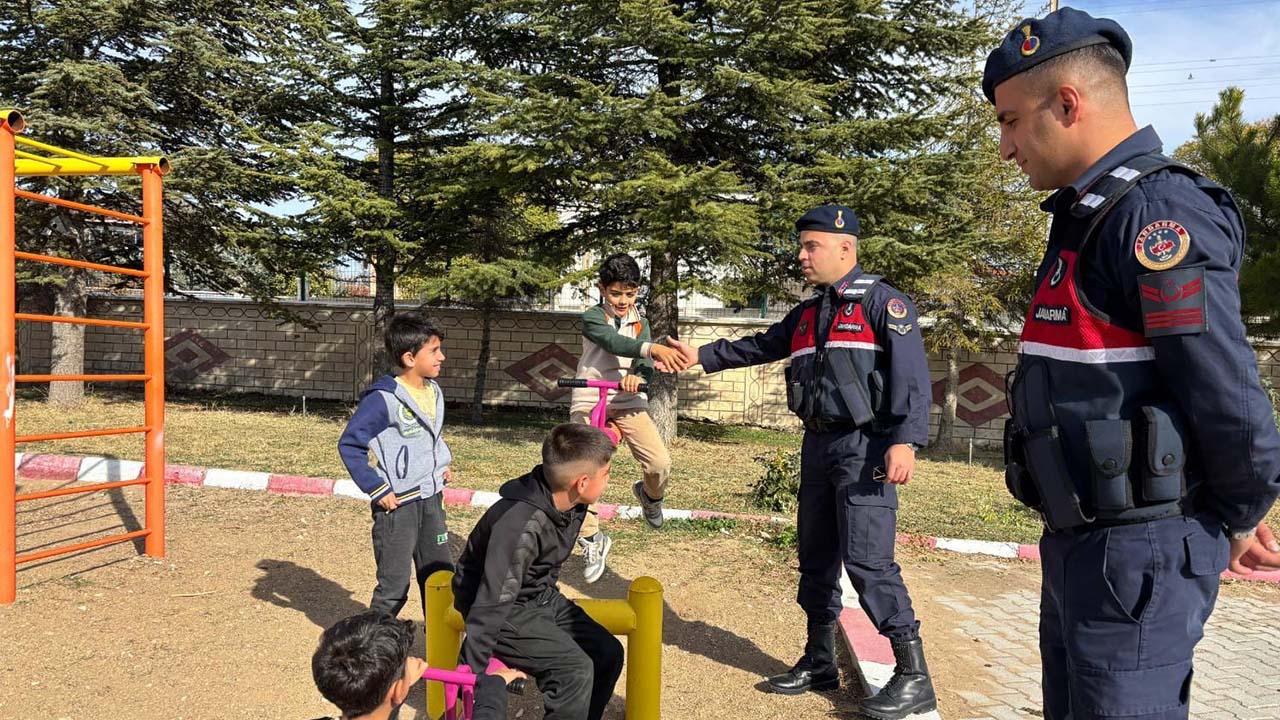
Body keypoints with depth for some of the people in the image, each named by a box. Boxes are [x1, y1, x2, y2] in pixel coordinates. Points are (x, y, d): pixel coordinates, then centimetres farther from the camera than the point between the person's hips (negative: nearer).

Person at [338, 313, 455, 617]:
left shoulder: (433, 391, 4)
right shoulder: (384, 398, -19)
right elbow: (349, 444, -15)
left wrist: (442, 465, 8)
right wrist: (377, 489, -16)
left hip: (431, 500, 7)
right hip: (397, 504, -7)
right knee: (394, 585, 3)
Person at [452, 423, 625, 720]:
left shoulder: (570, 503, -9)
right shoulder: (521, 526, -35)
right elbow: (492, 603, -33)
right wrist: (472, 676, -30)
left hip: (542, 597, 8)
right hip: (508, 609, -8)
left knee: (607, 653, 0)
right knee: (575, 669, -21)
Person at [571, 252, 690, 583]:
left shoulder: (640, 323, 10)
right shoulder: (592, 318, -5)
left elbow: (645, 366, -1)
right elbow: (613, 342, -26)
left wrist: (637, 376, -26)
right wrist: (652, 348, -43)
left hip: (628, 401, 3)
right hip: (589, 401, -2)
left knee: (660, 463, -14)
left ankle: (649, 494, 22)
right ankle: (592, 540, 8)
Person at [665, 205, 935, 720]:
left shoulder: (881, 301, -8)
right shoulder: (806, 314, 17)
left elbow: (912, 374, -16)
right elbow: (760, 346, 28)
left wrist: (906, 441, -26)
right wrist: (702, 356, 26)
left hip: (864, 446, -8)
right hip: (818, 445, 8)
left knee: (866, 558, -13)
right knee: (816, 558, 12)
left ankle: (913, 676, -3)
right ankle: (819, 662, 25)